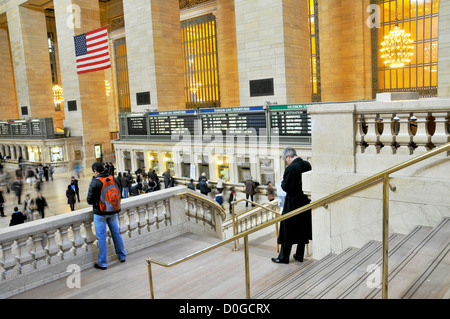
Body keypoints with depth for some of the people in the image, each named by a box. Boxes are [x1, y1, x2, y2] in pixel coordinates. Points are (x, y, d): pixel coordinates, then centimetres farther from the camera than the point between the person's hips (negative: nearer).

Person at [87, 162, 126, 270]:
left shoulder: (95, 182, -17)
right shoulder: (114, 179, -2)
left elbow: (89, 200, -13)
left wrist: (96, 201, 6)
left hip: (100, 213, -5)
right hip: (113, 211, 5)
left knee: (101, 237, 4)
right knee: (116, 233, 18)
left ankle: (102, 263, 11)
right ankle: (122, 256, 30)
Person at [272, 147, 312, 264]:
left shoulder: (290, 168, -21)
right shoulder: (307, 164, 1)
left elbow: (285, 187, -18)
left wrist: (283, 180, 0)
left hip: (293, 203, -7)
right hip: (305, 202, 7)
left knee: (287, 229, 4)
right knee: (303, 229, 16)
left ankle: (283, 257, 12)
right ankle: (300, 255, 26)